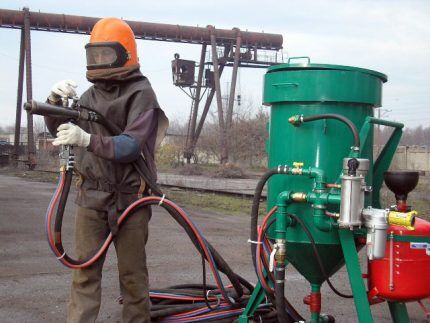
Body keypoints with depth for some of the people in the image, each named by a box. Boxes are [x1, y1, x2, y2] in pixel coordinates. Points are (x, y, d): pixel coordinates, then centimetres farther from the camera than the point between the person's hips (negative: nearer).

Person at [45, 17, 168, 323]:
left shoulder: (140, 93, -7)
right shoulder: (91, 94, 11)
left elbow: (131, 146, -19)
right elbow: (58, 128, 15)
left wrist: (87, 139, -33)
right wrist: (55, 101, -5)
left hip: (129, 197, -4)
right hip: (91, 195, 5)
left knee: (132, 272, 5)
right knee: (85, 267, 4)